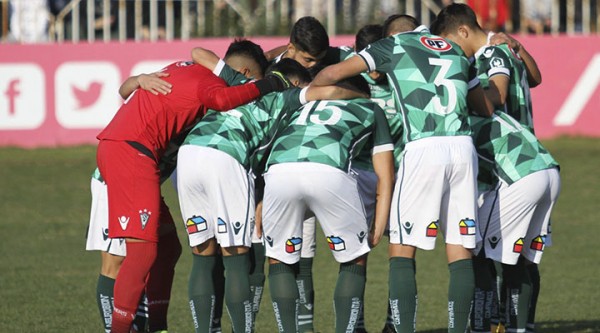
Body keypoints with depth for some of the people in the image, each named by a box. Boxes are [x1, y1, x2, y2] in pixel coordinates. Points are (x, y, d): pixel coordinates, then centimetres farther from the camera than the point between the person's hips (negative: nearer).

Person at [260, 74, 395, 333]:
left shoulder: (304, 106, 41)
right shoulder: (371, 109, 34)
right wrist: (378, 229, 29)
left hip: (279, 171, 2)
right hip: (330, 172, -2)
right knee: (354, 260, 19)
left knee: (280, 260, 22)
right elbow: (385, 176, 30)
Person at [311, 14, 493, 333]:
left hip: (423, 149, -4)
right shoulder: (457, 52, 23)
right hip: (463, 146, 4)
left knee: (402, 253, 2)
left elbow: (332, 74, 7)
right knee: (460, 253, 7)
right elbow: (486, 109, 32)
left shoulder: (394, 45, 10)